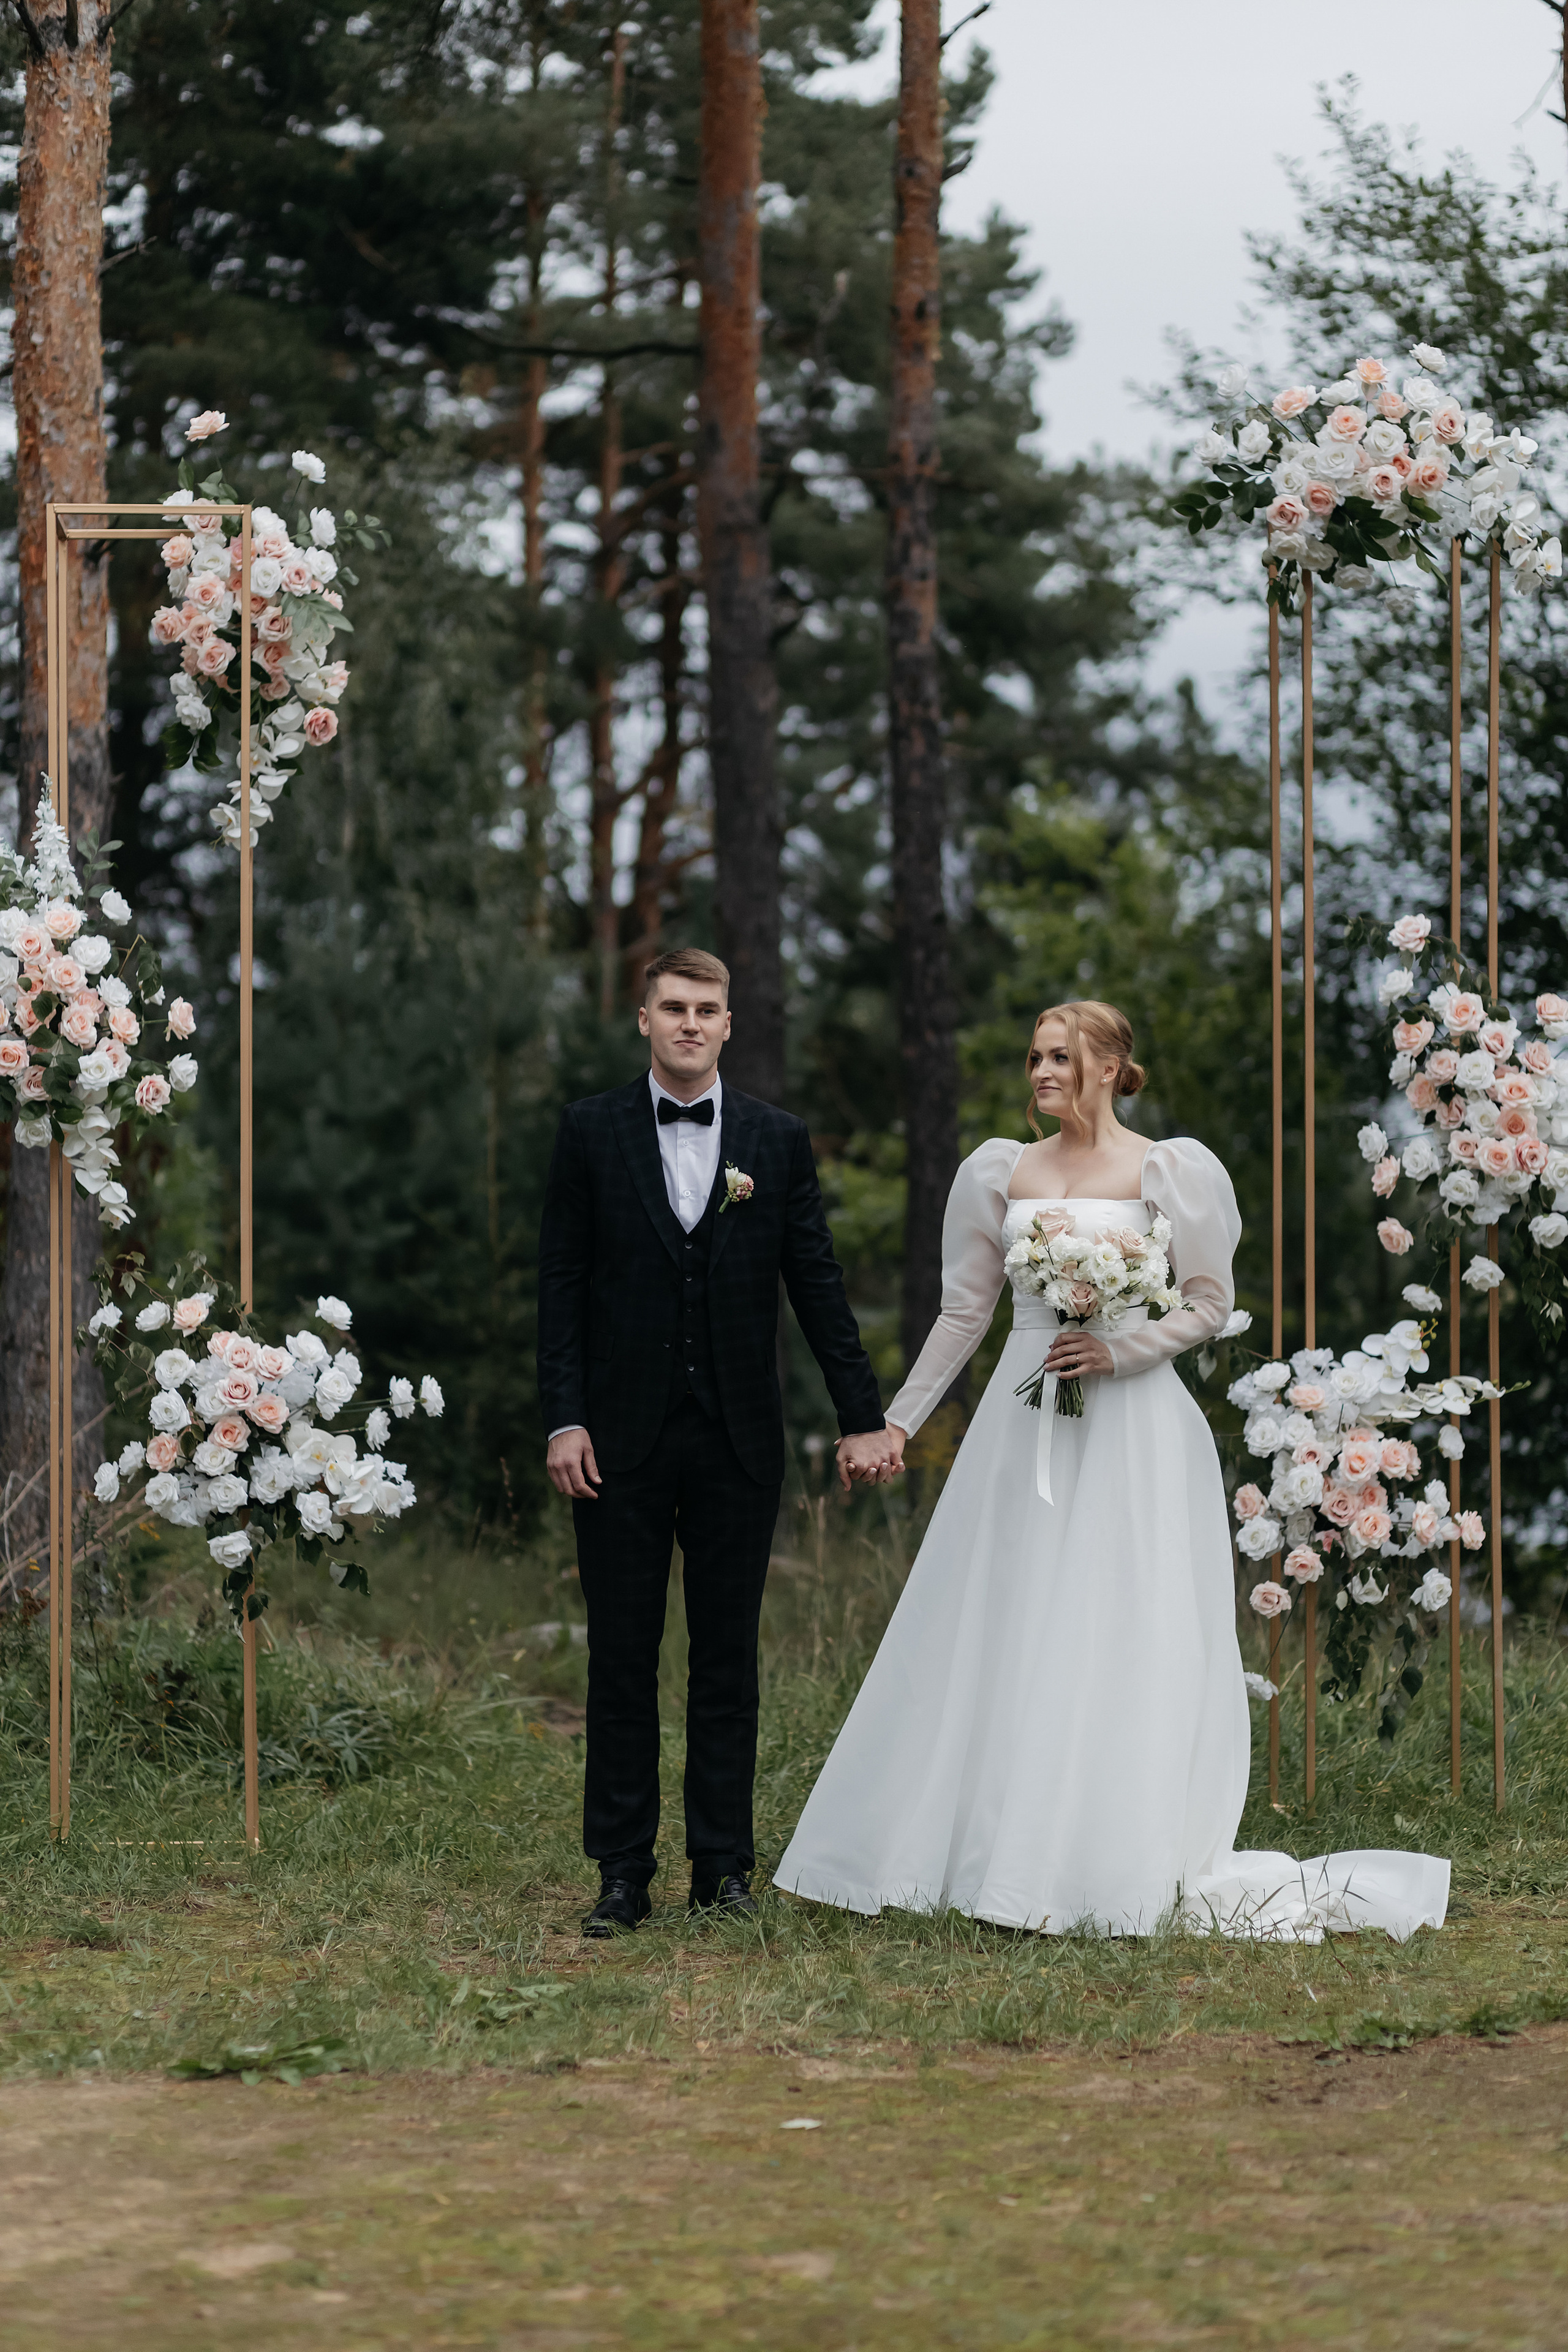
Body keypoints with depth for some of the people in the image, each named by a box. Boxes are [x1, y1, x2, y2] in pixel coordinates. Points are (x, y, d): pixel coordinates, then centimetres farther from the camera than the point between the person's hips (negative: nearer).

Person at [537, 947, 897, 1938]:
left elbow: (818, 1286, 6)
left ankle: (724, 1866, 12)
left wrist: (865, 1417, 2)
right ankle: (624, 1874, 7)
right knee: (622, 1659, 2)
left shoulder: (779, 1140, 6)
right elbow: (563, 1285, 1)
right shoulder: (592, 1132, 3)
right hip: (623, 1440, -1)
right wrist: (565, 1419, -7)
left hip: (737, 1441, 1)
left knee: (729, 1659, 5)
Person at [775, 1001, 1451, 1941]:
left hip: (1132, 1431, -4)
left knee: (1121, 1641, -5)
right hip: (1023, 1427, 4)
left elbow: (1211, 1305, 0)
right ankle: (993, 1851, 9)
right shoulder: (1001, 1173, 10)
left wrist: (1120, 1348, -15)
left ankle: (1117, 1869, -1)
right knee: (999, 1639, 3)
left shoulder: (1169, 1172, -1)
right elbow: (966, 1310, 15)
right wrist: (898, 1420, 13)